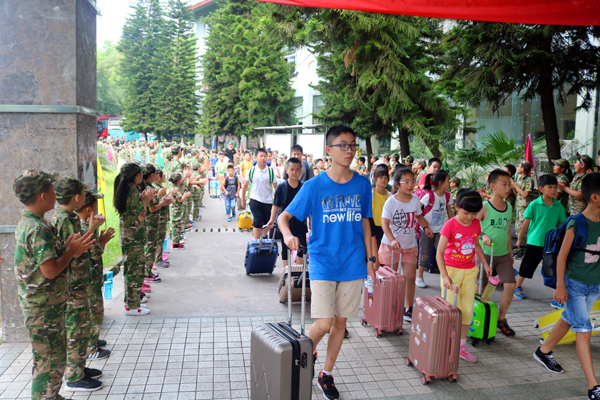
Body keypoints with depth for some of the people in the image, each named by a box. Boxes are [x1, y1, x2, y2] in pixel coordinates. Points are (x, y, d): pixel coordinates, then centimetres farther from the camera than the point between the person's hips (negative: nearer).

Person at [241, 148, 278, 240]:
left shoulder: (270, 171, -3)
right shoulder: (251, 170, -3)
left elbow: (276, 186, 0)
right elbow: (245, 185, 5)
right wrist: (243, 200, 8)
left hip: (268, 201, 1)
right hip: (255, 200, -1)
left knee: (267, 223, 11)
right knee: (257, 222, -4)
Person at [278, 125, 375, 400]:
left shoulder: (362, 184, 3)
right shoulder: (314, 186, -7)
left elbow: (364, 222, 12)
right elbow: (284, 216, -4)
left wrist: (370, 258, 10)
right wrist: (287, 234, -26)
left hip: (353, 264, 3)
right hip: (323, 262, -3)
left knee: (340, 322, 11)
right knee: (323, 324, -8)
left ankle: (327, 375, 30)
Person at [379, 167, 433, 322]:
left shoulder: (415, 199, 0)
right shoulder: (391, 201, -16)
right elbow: (385, 223, -24)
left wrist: (425, 227, -3)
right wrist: (392, 240, -39)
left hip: (410, 244, 4)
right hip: (391, 244, -4)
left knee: (410, 277, 4)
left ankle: (408, 309, 18)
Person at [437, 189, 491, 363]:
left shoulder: (476, 224, 1)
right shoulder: (450, 225, -16)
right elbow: (439, 252, -19)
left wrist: (484, 263, 9)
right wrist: (445, 276, -26)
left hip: (469, 271, 5)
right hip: (451, 270, -5)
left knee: (468, 310, 9)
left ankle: (462, 346, 23)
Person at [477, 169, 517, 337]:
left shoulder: (509, 207, 7)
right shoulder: (484, 207, -11)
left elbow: (508, 232, 16)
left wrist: (510, 253, 17)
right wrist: (482, 235, -29)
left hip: (503, 255, 5)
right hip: (486, 254, -5)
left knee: (510, 286, -5)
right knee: (480, 287, 3)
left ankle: (501, 319, 14)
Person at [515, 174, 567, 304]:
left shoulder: (559, 206, -1)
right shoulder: (534, 204, -9)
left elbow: (561, 225, 8)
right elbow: (526, 222, -1)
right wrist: (520, 239, 5)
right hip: (534, 242, -2)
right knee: (526, 268, 12)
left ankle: (556, 299, 6)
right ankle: (518, 287, 35)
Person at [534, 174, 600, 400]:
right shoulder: (576, 224, -18)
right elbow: (562, 256, -13)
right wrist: (560, 286, -13)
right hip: (575, 283, -7)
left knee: (570, 320, 20)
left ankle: (544, 351, 41)